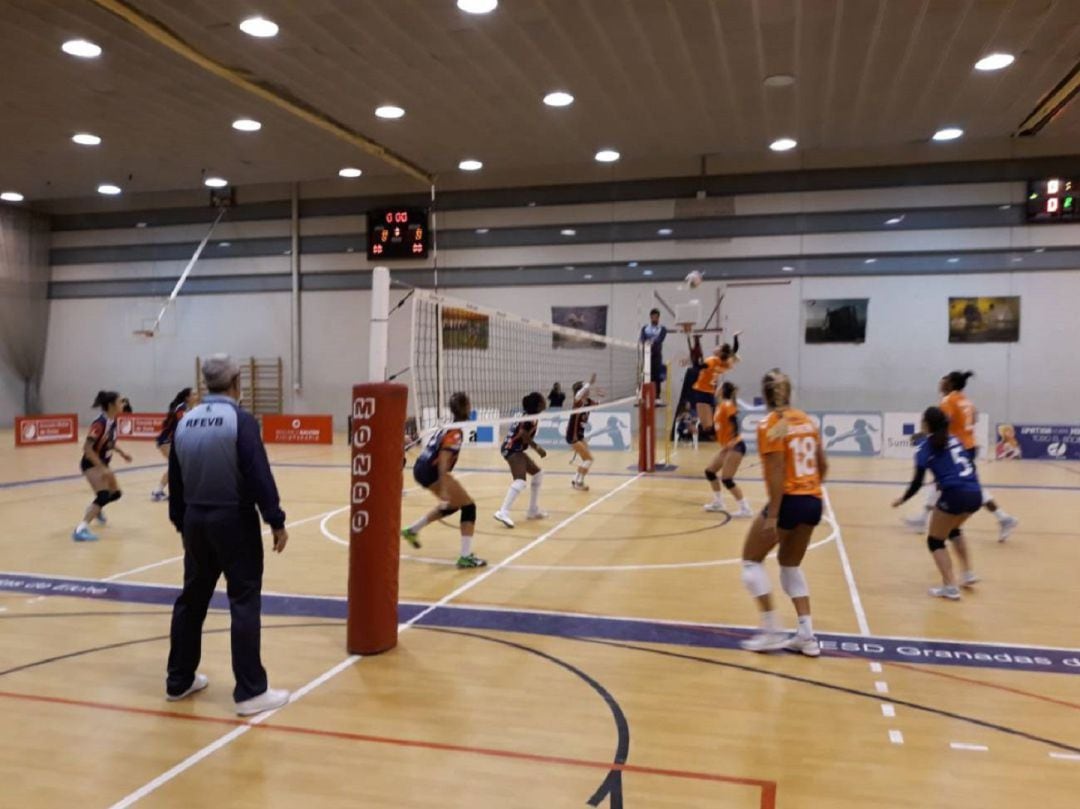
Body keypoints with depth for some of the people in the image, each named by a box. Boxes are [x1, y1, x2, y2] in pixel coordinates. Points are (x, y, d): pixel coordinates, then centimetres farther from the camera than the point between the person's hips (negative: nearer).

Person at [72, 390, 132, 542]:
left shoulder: (112, 421, 0)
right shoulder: (100, 423, -26)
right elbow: (86, 448, -29)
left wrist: (121, 452, 9)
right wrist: (102, 468, -32)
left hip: (102, 464, 9)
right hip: (91, 464, -9)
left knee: (116, 493, 21)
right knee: (104, 495, -26)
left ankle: (96, 509, 50)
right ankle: (81, 529, -28)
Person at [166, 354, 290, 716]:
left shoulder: (185, 422, 8)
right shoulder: (241, 420, -13)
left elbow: (175, 480, 12)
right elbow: (260, 476, -18)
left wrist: (181, 521, 21)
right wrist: (276, 521, -12)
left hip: (196, 520, 7)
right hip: (235, 520, -7)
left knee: (192, 599, 17)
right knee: (244, 602, -2)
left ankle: (179, 681, 29)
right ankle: (251, 692, 1)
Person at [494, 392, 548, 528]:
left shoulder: (528, 416, 16)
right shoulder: (530, 417, -13)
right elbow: (523, 435, -24)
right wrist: (537, 448, -15)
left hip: (515, 450, 11)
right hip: (512, 450, -11)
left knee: (538, 474, 21)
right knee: (520, 480, -26)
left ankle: (533, 510, 26)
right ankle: (503, 512, -36)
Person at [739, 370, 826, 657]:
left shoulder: (770, 426, -11)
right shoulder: (806, 420, 9)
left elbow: (777, 474, -18)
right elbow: (823, 465, 12)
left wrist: (772, 516, -18)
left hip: (789, 501, -7)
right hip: (813, 502, 7)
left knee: (751, 560, 10)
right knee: (791, 566, 21)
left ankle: (772, 631, 6)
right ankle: (807, 635, 17)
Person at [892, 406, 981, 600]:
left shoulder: (925, 448, 0)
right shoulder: (955, 440, 17)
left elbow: (917, 482, -3)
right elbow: (970, 466, 19)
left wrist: (902, 499, 13)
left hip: (955, 495, -7)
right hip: (975, 493, 7)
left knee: (935, 541, 11)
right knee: (953, 530, 34)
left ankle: (950, 588, 3)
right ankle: (968, 573, 29)